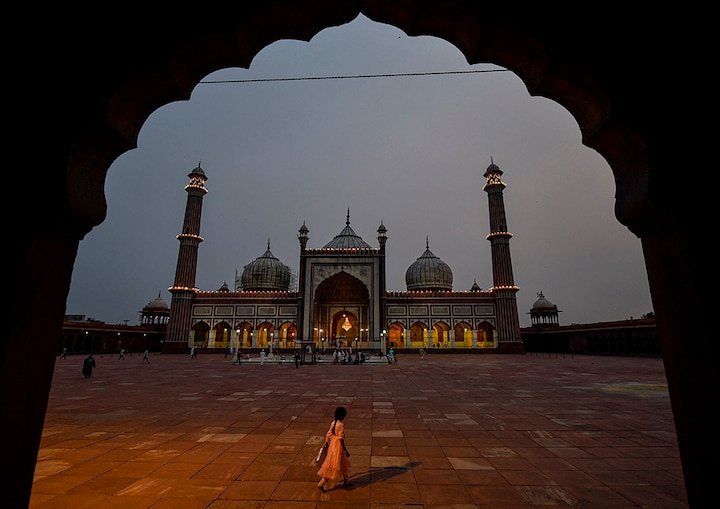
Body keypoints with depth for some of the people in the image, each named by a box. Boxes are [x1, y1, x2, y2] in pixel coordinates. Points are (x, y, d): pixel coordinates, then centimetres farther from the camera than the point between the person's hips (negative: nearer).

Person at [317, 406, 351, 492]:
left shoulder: (333, 422, 1)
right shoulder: (341, 424, -23)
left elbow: (328, 435, 6)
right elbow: (341, 439, -22)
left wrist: (326, 445, 17)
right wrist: (346, 450, -14)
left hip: (333, 444, 9)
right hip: (338, 446, -9)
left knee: (344, 463, 23)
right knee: (334, 466, 4)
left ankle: (346, 481, 38)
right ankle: (321, 484, 8)